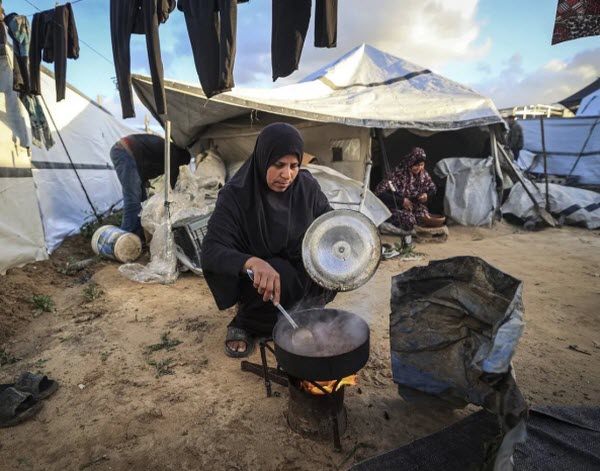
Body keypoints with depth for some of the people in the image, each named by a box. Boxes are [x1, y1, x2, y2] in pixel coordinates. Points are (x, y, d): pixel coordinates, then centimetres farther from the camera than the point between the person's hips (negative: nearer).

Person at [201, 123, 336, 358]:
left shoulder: (306, 185, -12)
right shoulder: (235, 195, -23)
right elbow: (210, 251, -31)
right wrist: (253, 263, -51)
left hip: (301, 273, 4)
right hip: (253, 280, -3)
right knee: (283, 277, -33)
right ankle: (245, 322, -3)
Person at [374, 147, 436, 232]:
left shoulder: (423, 174, -2)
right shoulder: (397, 174, -21)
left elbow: (432, 189, 15)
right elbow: (379, 192, -27)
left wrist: (427, 195, -11)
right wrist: (401, 201, -25)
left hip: (416, 206, 5)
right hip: (397, 207, -5)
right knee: (409, 221, -32)